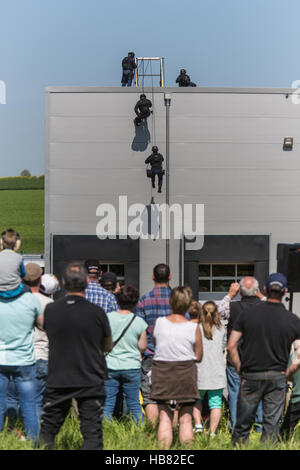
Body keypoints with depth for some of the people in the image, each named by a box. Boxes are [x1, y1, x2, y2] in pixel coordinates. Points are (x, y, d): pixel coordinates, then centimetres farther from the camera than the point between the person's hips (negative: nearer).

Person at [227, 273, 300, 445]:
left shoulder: (248, 313, -3)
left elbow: (231, 346, -4)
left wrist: (239, 368, 8)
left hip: (250, 377, 1)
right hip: (277, 378, 0)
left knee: (243, 424, 12)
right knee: (272, 424, 7)